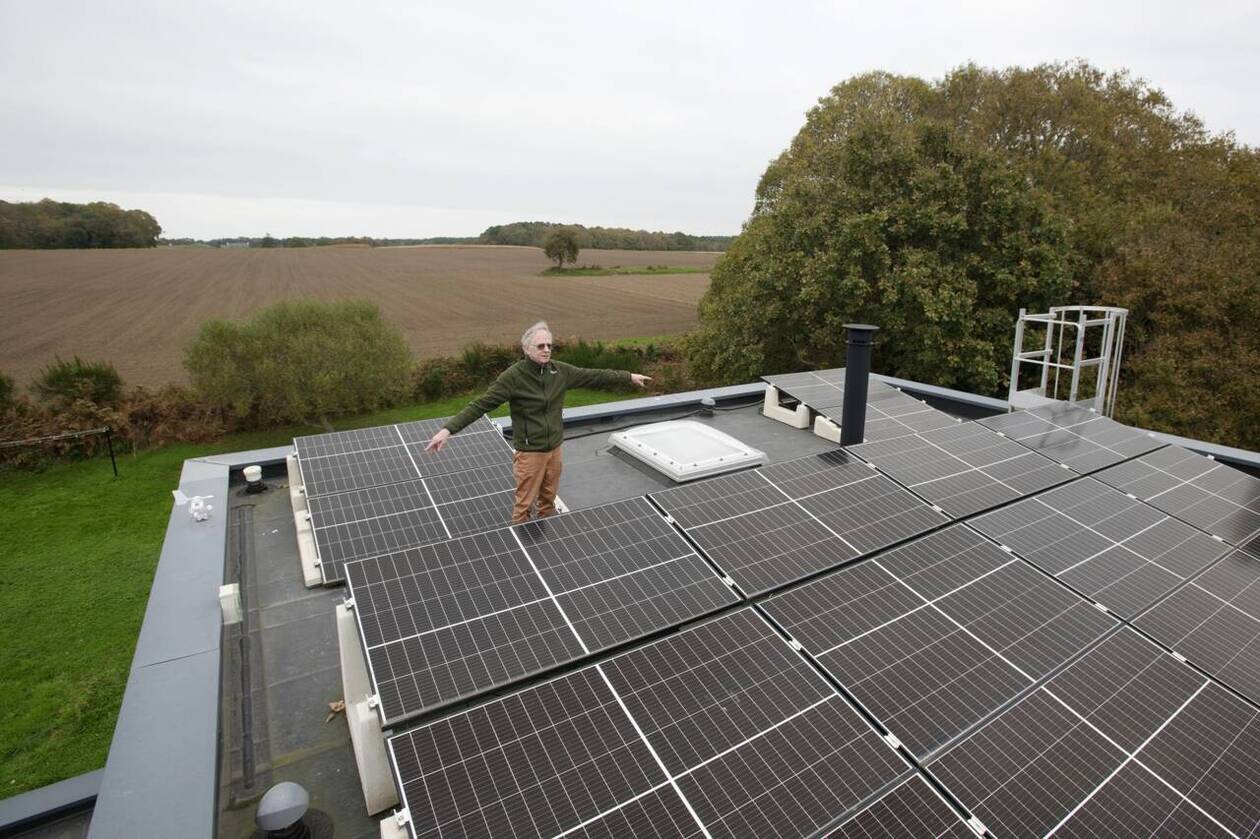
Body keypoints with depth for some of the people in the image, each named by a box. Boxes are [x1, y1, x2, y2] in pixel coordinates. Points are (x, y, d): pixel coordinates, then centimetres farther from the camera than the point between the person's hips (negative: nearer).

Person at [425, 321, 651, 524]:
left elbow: (593, 376, 7)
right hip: (529, 452, -5)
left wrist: (629, 376, 13)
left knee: (548, 499, 21)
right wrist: (448, 429, -31)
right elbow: (481, 404, -22)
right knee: (524, 504, 6)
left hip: (554, 448, 5)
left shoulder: (560, 371, -3)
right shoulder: (513, 376, -18)